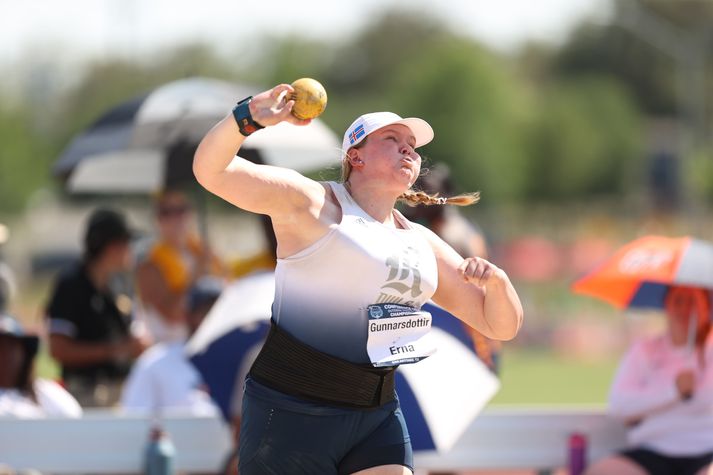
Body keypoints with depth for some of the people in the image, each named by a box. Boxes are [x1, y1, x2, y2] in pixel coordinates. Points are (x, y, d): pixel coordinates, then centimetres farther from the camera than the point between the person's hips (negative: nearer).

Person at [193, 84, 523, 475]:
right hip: (291, 411, -6)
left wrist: (496, 281, -7)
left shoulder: (422, 244, 15)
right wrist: (251, 116, -32)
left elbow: (502, 325, 16)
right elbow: (211, 170, -13)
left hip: (377, 414, 6)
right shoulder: (311, 204, -3)